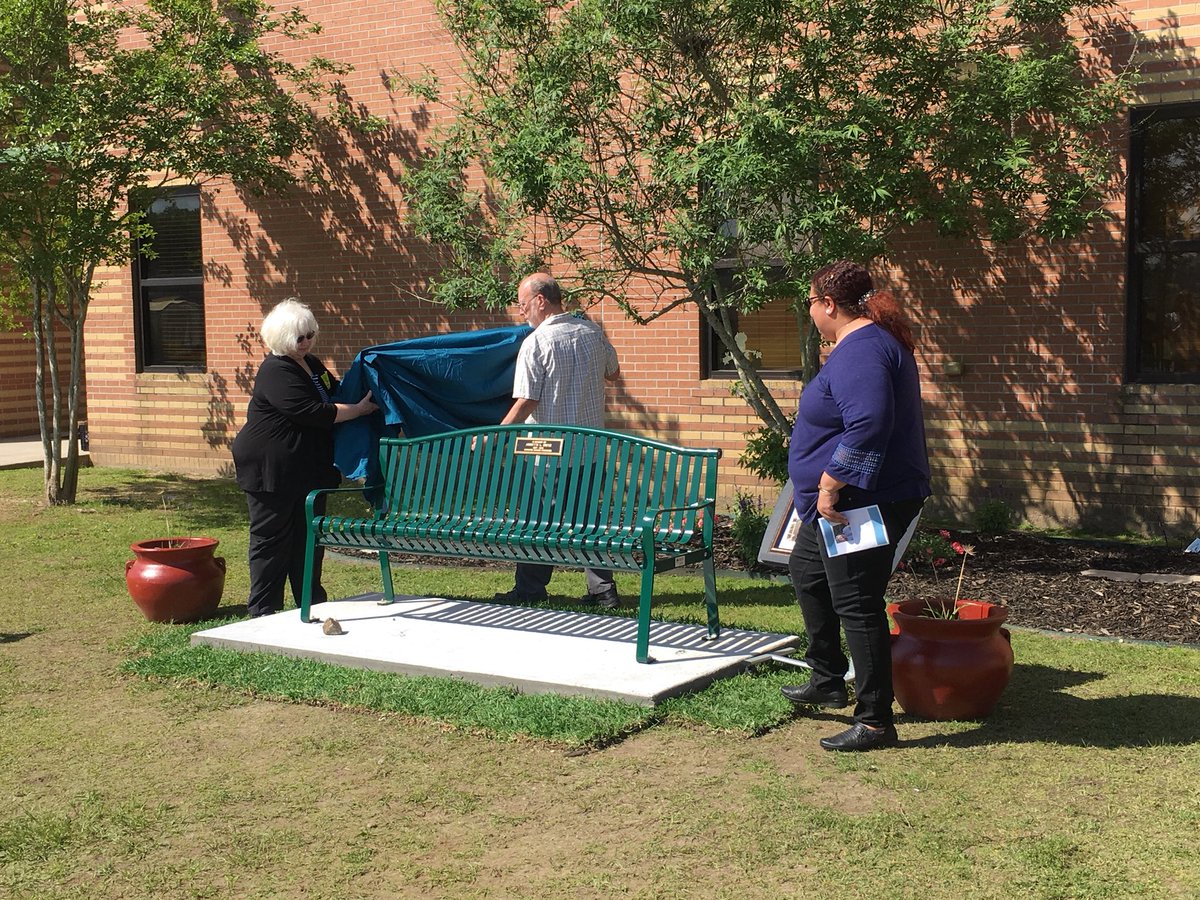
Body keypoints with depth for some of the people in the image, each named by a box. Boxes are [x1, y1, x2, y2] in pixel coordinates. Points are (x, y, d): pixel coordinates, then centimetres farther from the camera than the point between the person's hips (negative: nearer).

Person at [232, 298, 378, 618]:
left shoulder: (312, 364, 12)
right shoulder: (276, 373, -18)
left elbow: (336, 390, 29)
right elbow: (315, 413, -23)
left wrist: (363, 390, 12)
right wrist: (361, 408, -15)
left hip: (307, 470, 9)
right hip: (272, 470, -9)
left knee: (309, 537, 14)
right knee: (272, 540, -1)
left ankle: (312, 603, 23)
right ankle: (264, 612, 6)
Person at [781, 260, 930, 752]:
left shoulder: (859, 351, -21)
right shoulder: (872, 341, 15)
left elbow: (867, 426, -33)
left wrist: (830, 485, -27)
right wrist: (828, 489, 25)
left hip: (865, 503, -12)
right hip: (846, 502, 12)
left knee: (856, 604, -6)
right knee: (806, 571, 24)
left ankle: (875, 721, 2)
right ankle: (827, 682, 34)